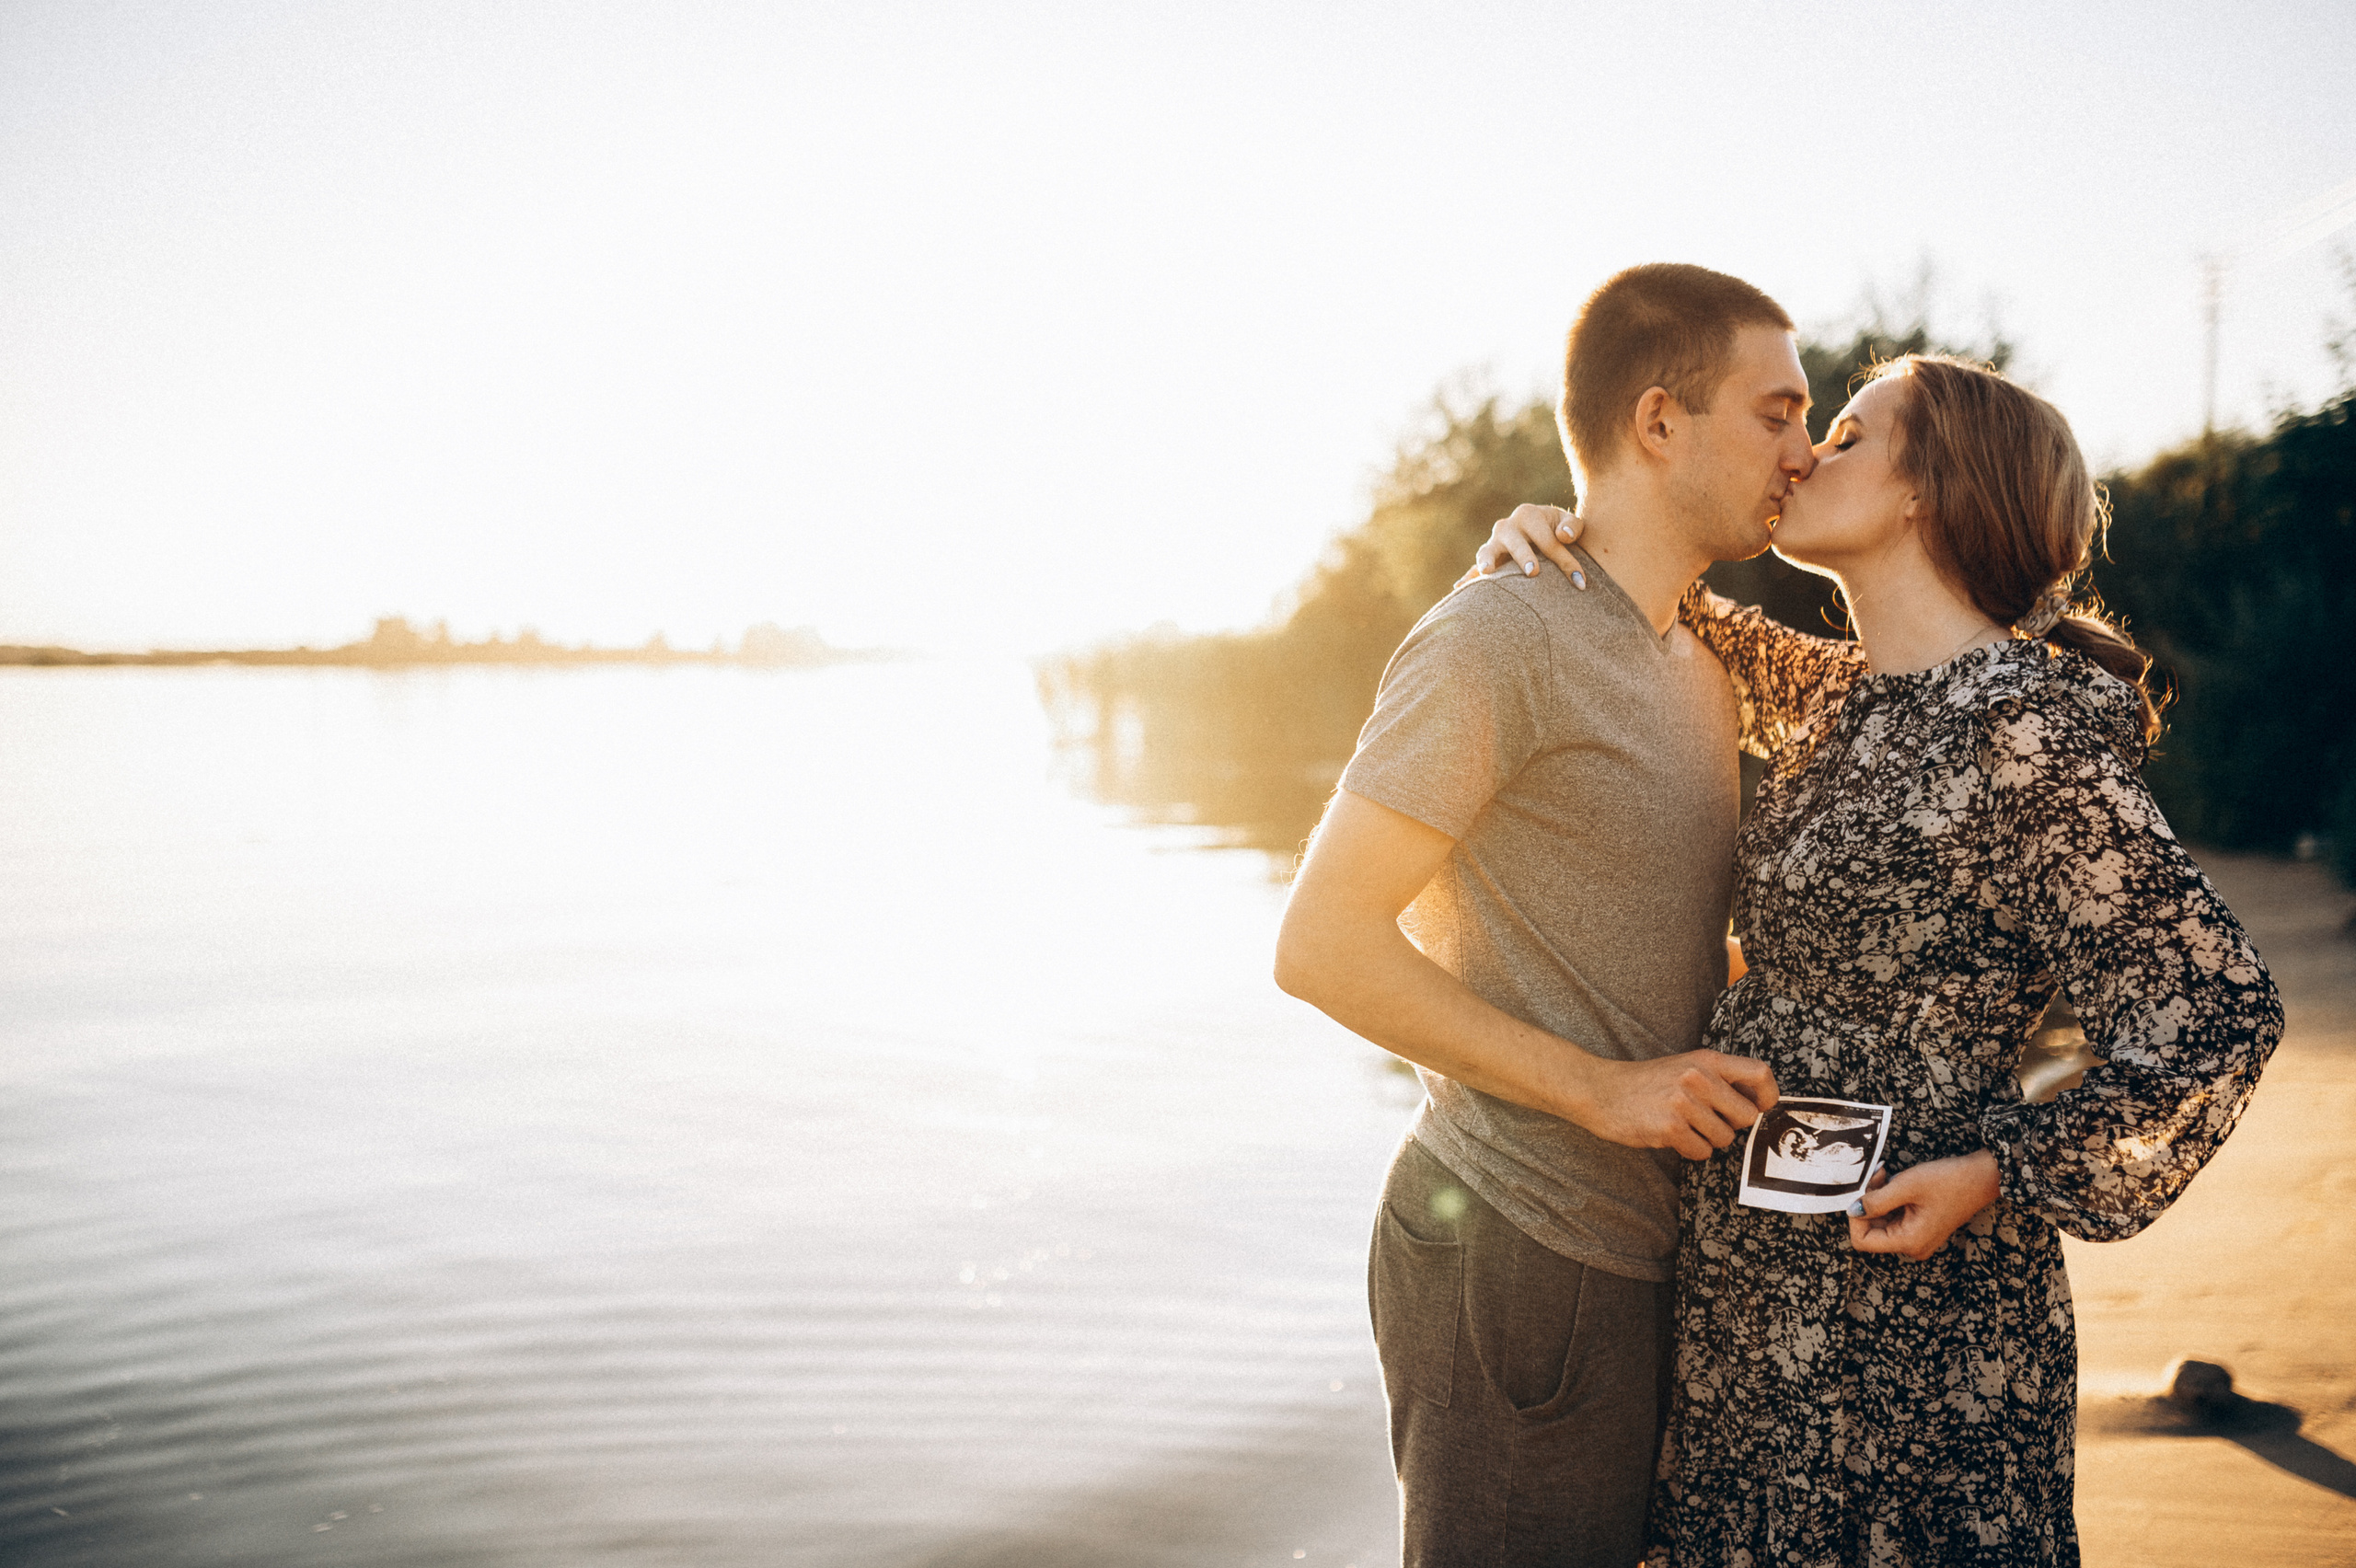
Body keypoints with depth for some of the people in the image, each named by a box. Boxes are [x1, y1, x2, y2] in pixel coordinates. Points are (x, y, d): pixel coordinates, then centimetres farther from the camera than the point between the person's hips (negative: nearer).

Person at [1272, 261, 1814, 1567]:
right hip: (1520, 1252, -9)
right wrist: (1598, 1087, -19)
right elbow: (1325, 943, -19)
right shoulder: (1500, 639, -15)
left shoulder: (1703, 664, 15)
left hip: (1647, 1250, 9)